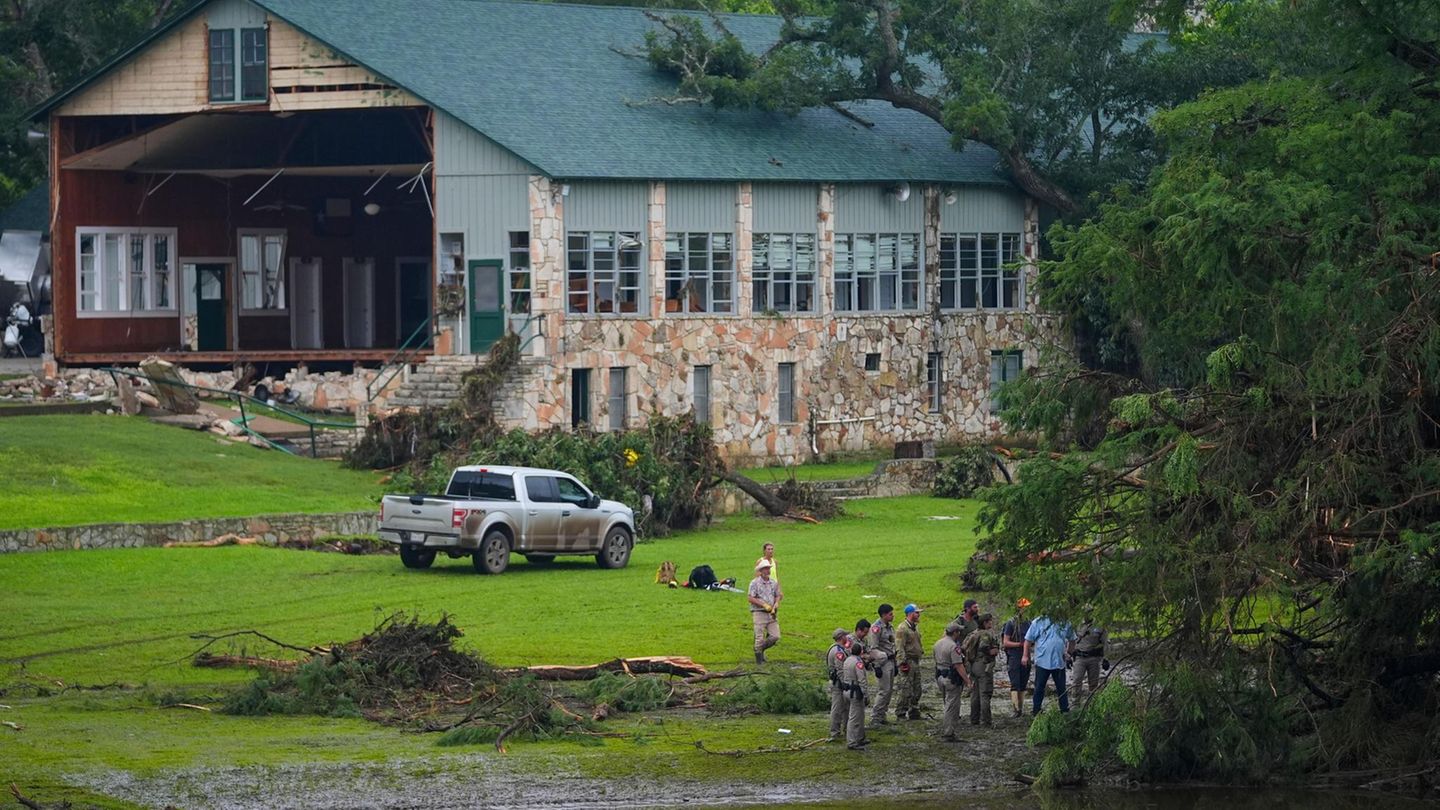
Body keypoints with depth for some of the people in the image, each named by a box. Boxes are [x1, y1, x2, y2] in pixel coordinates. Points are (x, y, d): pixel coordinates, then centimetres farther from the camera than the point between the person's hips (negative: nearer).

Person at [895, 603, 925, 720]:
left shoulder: (915, 627, 16)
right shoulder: (903, 628, -12)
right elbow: (900, 647, -16)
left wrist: (922, 656, 21)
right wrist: (903, 662, -20)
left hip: (916, 662, 9)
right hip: (908, 661, -9)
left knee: (917, 689, 12)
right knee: (906, 689, -10)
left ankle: (914, 712, 19)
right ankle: (900, 714, -5)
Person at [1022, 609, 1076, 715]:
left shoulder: (1065, 624, 6)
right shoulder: (1039, 622, -3)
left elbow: (1072, 640, 21)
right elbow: (1028, 640, 2)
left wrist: (1068, 653, 12)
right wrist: (1025, 655, -2)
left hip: (1059, 662, 3)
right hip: (1042, 661, -3)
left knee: (1061, 688, 9)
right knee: (1039, 688, 4)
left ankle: (1065, 710, 17)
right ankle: (1035, 711, 11)